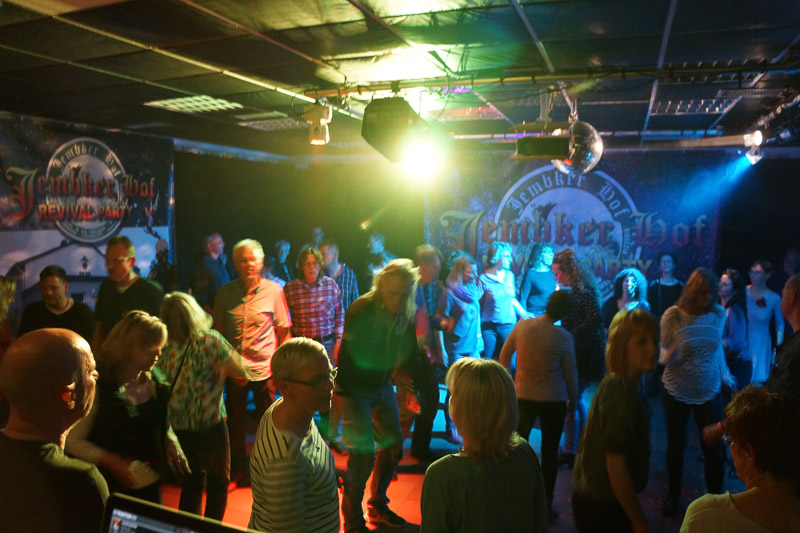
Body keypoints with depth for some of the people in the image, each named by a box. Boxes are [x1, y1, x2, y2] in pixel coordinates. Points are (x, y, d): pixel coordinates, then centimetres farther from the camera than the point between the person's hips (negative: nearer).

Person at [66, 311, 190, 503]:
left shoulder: (154, 380, -2)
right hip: (112, 487, -5)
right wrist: (112, 462, -23)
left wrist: (170, 441, -4)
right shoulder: (100, 387, -20)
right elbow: (73, 441, -14)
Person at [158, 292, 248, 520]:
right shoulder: (210, 341, -18)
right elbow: (240, 375, -14)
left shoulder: (164, 347, -8)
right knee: (218, 481, 17)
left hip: (178, 426, 4)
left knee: (192, 479, 24)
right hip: (209, 424, -4)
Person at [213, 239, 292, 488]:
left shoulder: (274, 290, -5)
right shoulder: (225, 292, 0)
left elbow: (284, 330, -1)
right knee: (235, 420, 13)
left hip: (265, 367, -1)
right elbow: (218, 329, 8)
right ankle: (239, 469, 32)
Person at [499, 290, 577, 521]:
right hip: (554, 400, -2)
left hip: (522, 396, 2)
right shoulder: (564, 337, -14)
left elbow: (504, 357, 1)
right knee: (550, 452, 12)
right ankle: (546, 505, 20)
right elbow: (570, 373, -4)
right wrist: (572, 400, 12)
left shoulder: (521, 326, -9)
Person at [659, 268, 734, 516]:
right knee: (676, 445, 12)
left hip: (709, 391, 2)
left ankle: (716, 497, 25)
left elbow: (717, 347, 11)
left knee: (713, 447, 3)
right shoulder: (672, 315, -14)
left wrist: (725, 374, 19)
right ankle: (673, 496, 31)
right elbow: (662, 355, -9)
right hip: (677, 391, -1)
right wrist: (670, 355, -31)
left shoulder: (719, 313, -5)